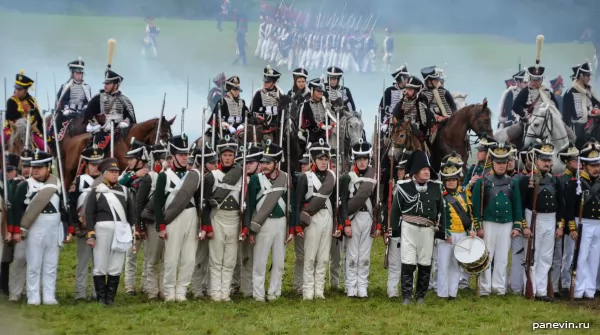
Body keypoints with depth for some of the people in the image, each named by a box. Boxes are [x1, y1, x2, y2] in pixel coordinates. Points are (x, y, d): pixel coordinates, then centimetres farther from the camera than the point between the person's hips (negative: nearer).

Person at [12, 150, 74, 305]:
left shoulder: (58, 185, 7)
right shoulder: (25, 186, -3)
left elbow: (66, 208, 10)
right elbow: (17, 208, -7)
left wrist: (70, 231, 6)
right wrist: (16, 231, -14)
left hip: (54, 232, 3)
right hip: (34, 232, -3)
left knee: (51, 266, 6)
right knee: (33, 266, 1)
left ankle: (49, 297, 11)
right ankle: (33, 297, 5)